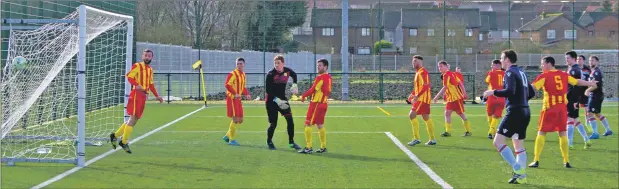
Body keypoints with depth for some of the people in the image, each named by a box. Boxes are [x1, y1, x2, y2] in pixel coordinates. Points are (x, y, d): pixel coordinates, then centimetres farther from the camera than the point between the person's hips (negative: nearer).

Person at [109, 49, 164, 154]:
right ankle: (124, 142, -1)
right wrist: (136, 85, -31)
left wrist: (157, 96, 20)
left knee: (135, 119, 8)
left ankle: (115, 135, 18)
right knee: (133, 118, -9)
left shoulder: (150, 69, 20)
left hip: (144, 96, 8)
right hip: (136, 94, -8)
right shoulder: (137, 66, -3)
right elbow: (129, 76, -16)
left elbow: (151, 85, 26)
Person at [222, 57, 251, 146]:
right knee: (235, 119, -9)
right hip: (232, 99, -9)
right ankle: (231, 140, 0)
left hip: (238, 99, 9)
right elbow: (227, 84, -22)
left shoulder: (243, 75, 15)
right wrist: (235, 94, -29)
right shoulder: (233, 74, -11)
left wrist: (246, 94, 7)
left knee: (240, 120, 10)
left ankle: (228, 136, 22)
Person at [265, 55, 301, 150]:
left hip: (282, 99, 4)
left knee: (290, 119, -5)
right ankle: (269, 142, 22)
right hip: (271, 100, -4)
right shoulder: (270, 74, -18)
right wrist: (277, 100, -30)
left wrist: (294, 85, 5)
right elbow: (268, 90, -21)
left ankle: (291, 142, 8)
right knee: (273, 123, -3)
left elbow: (294, 75, 21)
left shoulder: (287, 71, -4)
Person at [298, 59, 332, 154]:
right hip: (323, 103, 9)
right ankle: (323, 147, 17)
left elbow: (313, 89, -16)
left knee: (308, 124, -5)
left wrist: (303, 96, -3)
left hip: (316, 103, -9)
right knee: (320, 125, 15)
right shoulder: (328, 77, 10)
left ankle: (308, 147, -8)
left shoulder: (320, 77, -16)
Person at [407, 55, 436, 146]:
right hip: (420, 99, 10)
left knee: (412, 115, -13)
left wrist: (417, 96, -25)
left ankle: (416, 138, -12)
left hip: (423, 98, -10)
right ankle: (432, 139, 18)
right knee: (426, 118, 13)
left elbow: (426, 86, -22)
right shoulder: (417, 72, 17)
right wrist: (412, 94, 15)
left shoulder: (423, 72, -13)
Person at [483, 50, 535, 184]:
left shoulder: (510, 72, -9)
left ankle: (518, 169, -15)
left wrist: (493, 92, -12)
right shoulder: (521, 72, 17)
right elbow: (531, 93, 22)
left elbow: (510, 91, -24)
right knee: (519, 145, 15)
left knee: (498, 142, -9)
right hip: (525, 111, 9)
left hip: (515, 112, -9)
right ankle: (521, 176, 11)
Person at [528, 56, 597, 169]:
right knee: (562, 133, 11)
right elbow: (578, 82, 21)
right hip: (562, 107, 4)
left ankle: (536, 160, -2)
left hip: (549, 108, -4)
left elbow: (532, 88, -15)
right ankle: (566, 161, 10)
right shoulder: (564, 75, 10)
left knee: (541, 133, 2)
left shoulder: (544, 76, -5)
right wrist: (591, 84, 38)